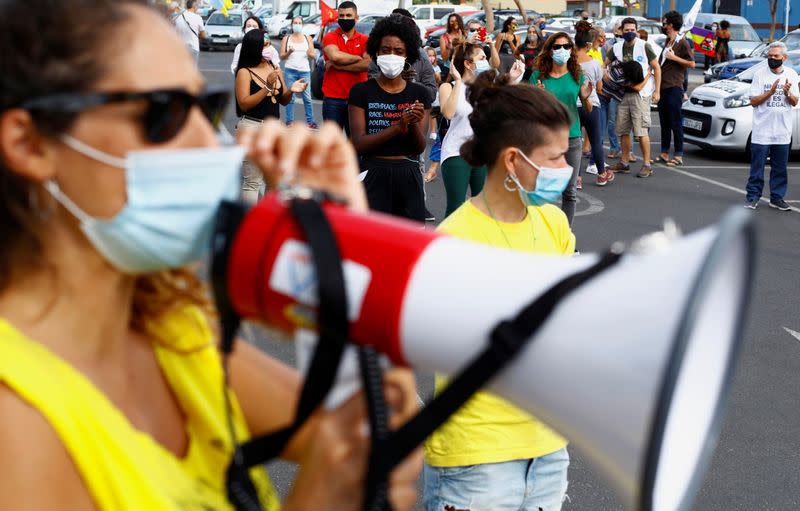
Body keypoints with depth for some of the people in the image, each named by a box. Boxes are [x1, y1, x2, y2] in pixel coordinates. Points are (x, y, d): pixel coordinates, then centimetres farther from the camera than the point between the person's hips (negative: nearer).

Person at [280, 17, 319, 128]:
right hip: (290, 70, -1)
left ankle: (310, 121, 3)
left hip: (305, 70, 1)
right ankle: (289, 121, 1)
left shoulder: (308, 38, 13)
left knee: (307, 97, -2)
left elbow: (313, 55, 11)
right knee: (290, 97, -2)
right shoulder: (286, 38, 10)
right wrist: (288, 52, -13)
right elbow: (282, 56, 8)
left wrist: (310, 54, -12)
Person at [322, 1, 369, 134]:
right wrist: (358, 57, -6)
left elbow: (367, 64, -14)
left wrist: (337, 65, -12)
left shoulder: (365, 40, 4)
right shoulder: (330, 37, 3)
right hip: (332, 99, -1)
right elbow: (335, 56, -18)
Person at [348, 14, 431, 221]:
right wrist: (398, 126, -20)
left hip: (409, 176, 3)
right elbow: (358, 144, -10)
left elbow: (421, 147, 2)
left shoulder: (419, 94, 5)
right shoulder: (361, 92, -2)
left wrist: (414, 124, -19)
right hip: (374, 175, -2)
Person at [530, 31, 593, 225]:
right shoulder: (539, 76, 0)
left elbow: (588, 110, 8)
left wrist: (585, 97, -12)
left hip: (572, 138, 2)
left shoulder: (577, 76, 4)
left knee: (569, 191, 7)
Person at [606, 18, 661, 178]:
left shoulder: (643, 46, -4)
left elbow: (657, 68, 0)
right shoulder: (617, 48, 8)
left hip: (640, 94, -5)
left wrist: (657, 91, -5)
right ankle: (624, 163, 21)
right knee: (623, 130, 9)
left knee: (641, 130, -10)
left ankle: (647, 165, -4)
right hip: (623, 93, 5)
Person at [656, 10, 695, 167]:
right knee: (664, 123, 10)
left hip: (674, 88, -9)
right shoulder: (667, 42, 19)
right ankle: (664, 154, 16)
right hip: (663, 87, 9)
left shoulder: (682, 43, -7)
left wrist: (674, 57, -16)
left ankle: (678, 156, -2)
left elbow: (692, 64, -11)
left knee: (676, 123, -6)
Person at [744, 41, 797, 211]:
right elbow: (753, 101, -5)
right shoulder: (760, 75, -1)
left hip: (783, 131, 3)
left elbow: (795, 102, 6)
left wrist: (787, 93, -15)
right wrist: (770, 92, -18)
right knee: (757, 165, 0)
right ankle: (753, 196, 8)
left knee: (780, 167, 8)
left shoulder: (791, 75, 7)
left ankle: (777, 197, 16)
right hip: (762, 130, -2)